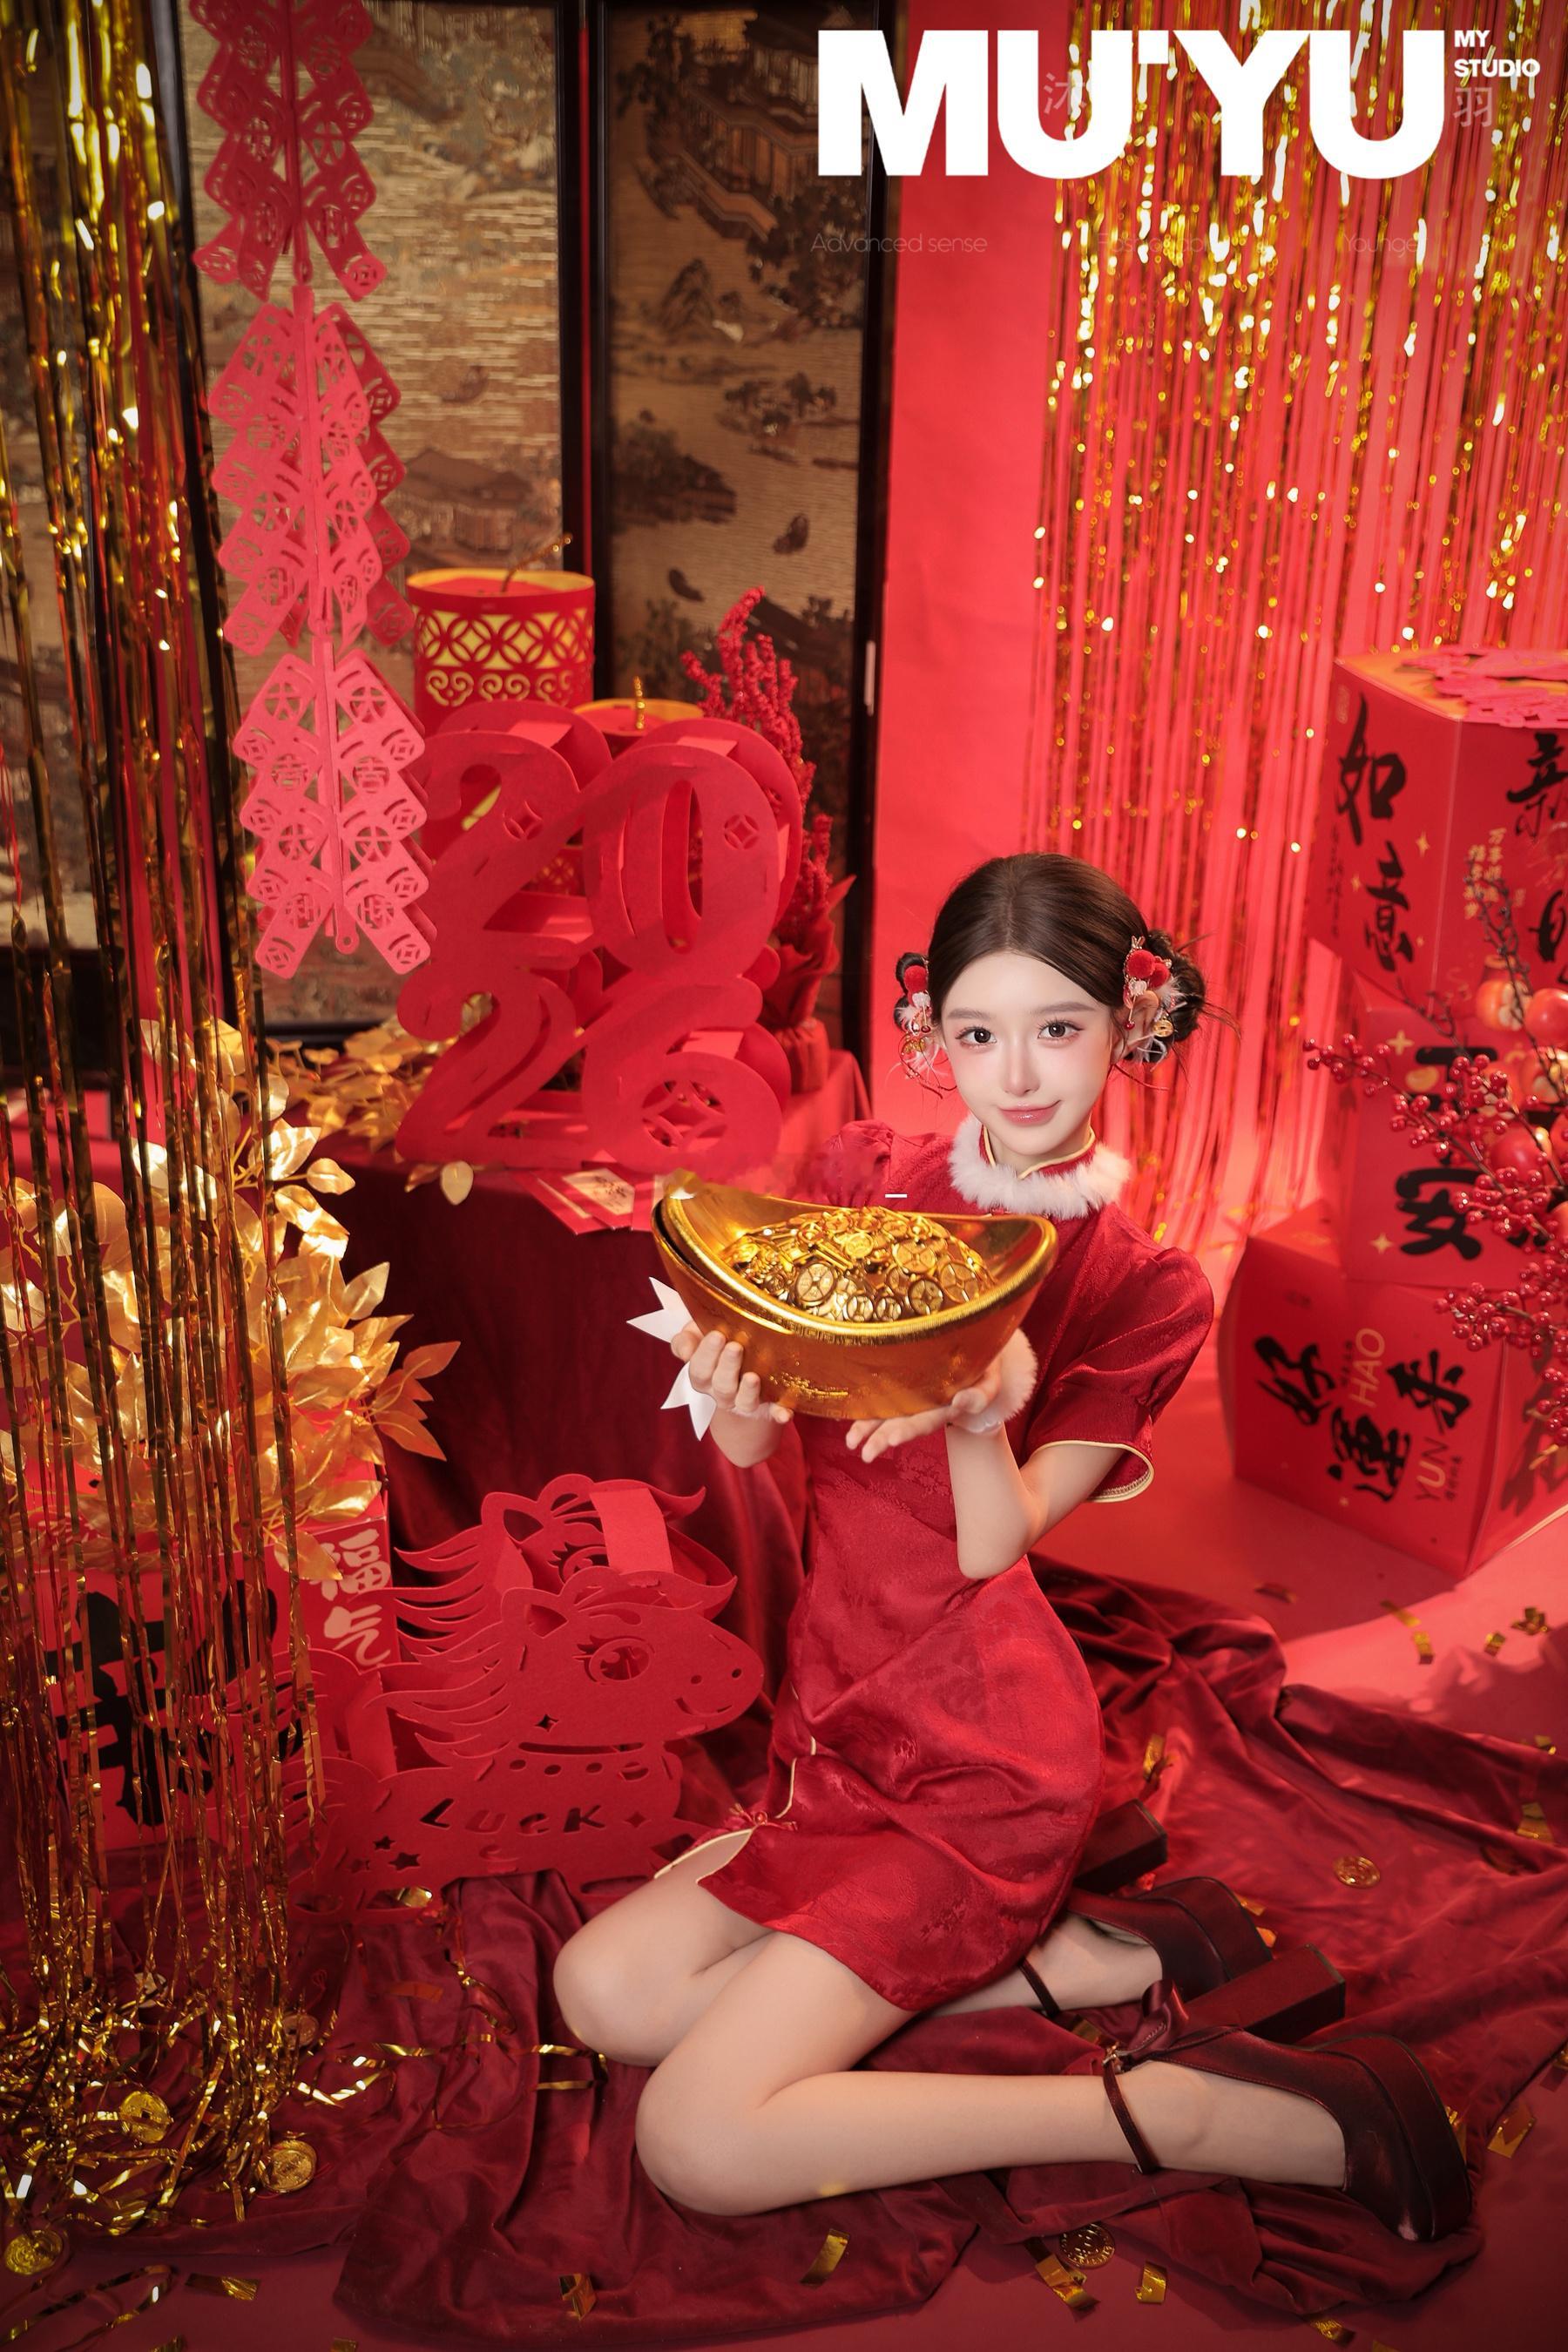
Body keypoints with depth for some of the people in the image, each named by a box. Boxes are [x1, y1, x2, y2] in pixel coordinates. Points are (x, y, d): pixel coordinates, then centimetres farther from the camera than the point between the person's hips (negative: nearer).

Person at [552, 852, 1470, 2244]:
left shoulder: (1145, 1293, -8)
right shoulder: (866, 1179, 1)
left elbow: (993, 1544, -14)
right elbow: (757, 1444, -2)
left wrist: (982, 1409, -35)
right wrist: (739, 1397, -27)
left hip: (981, 1764, -6)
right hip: (842, 1724, 6)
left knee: (698, 2144, -14)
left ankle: (1181, 2113, -5)